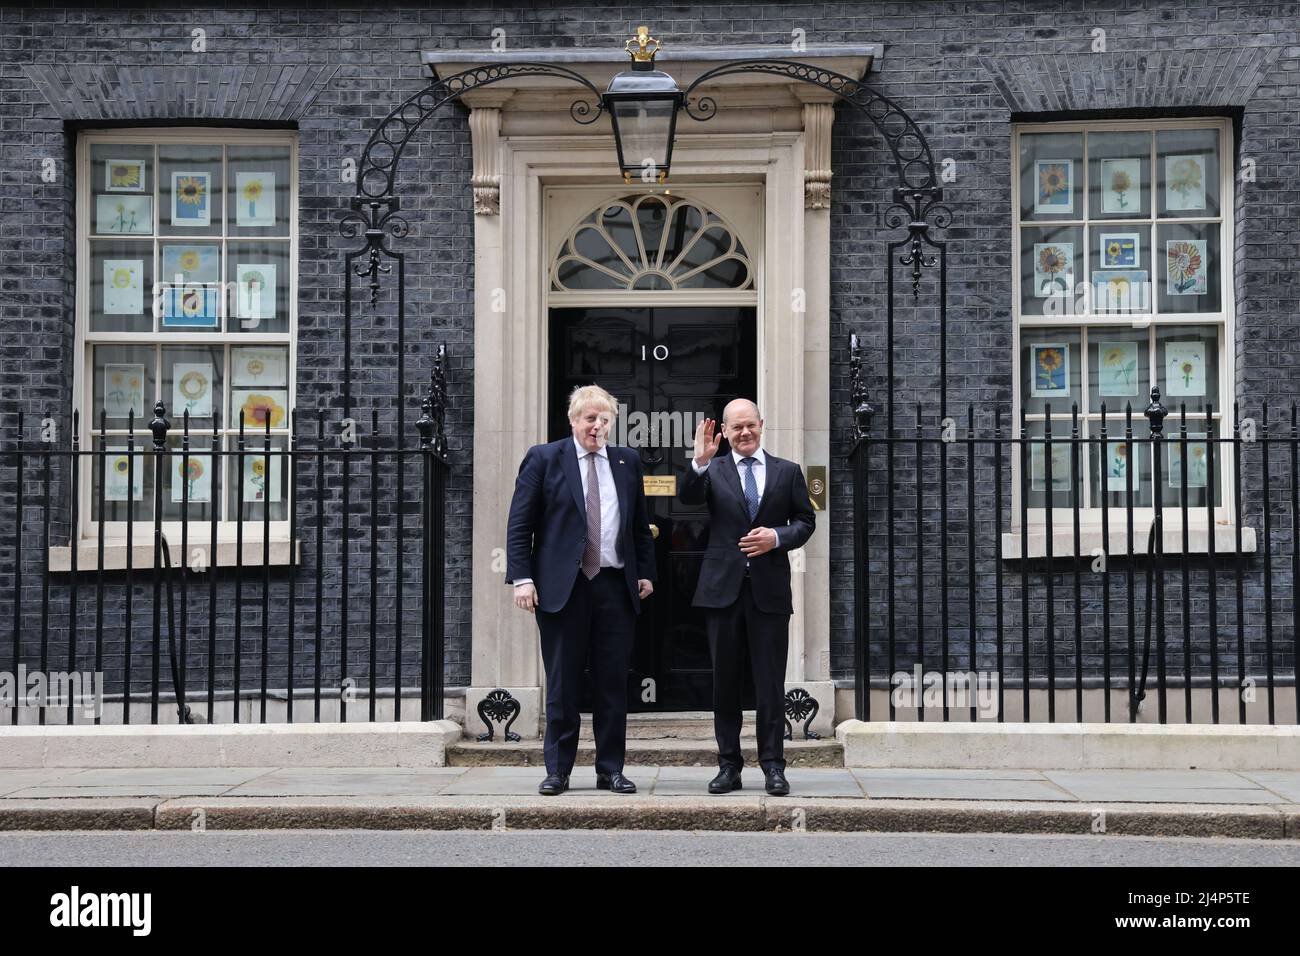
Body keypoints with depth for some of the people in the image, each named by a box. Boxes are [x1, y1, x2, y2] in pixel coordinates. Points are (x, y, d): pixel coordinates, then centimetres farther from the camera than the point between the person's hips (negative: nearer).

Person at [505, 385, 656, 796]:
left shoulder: (628, 461, 13)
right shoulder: (544, 458, 2)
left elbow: (640, 525, 17)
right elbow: (519, 524, -2)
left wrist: (645, 572, 9)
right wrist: (522, 577, -10)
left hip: (616, 586, 3)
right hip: (562, 587, -3)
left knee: (613, 684, 6)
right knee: (562, 685, 3)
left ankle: (611, 770, 14)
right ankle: (558, 770, 12)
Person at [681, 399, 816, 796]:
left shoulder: (787, 471, 9)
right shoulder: (713, 471, 6)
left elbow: (805, 521, 10)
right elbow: (688, 498, -13)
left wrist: (777, 536, -9)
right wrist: (699, 462, -30)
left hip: (769, 589, 0)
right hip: (723, 588, 0)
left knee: (771, 684, 1)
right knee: (725, 682, 6)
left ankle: (773, 767, 10)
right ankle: (729, 766, 14)